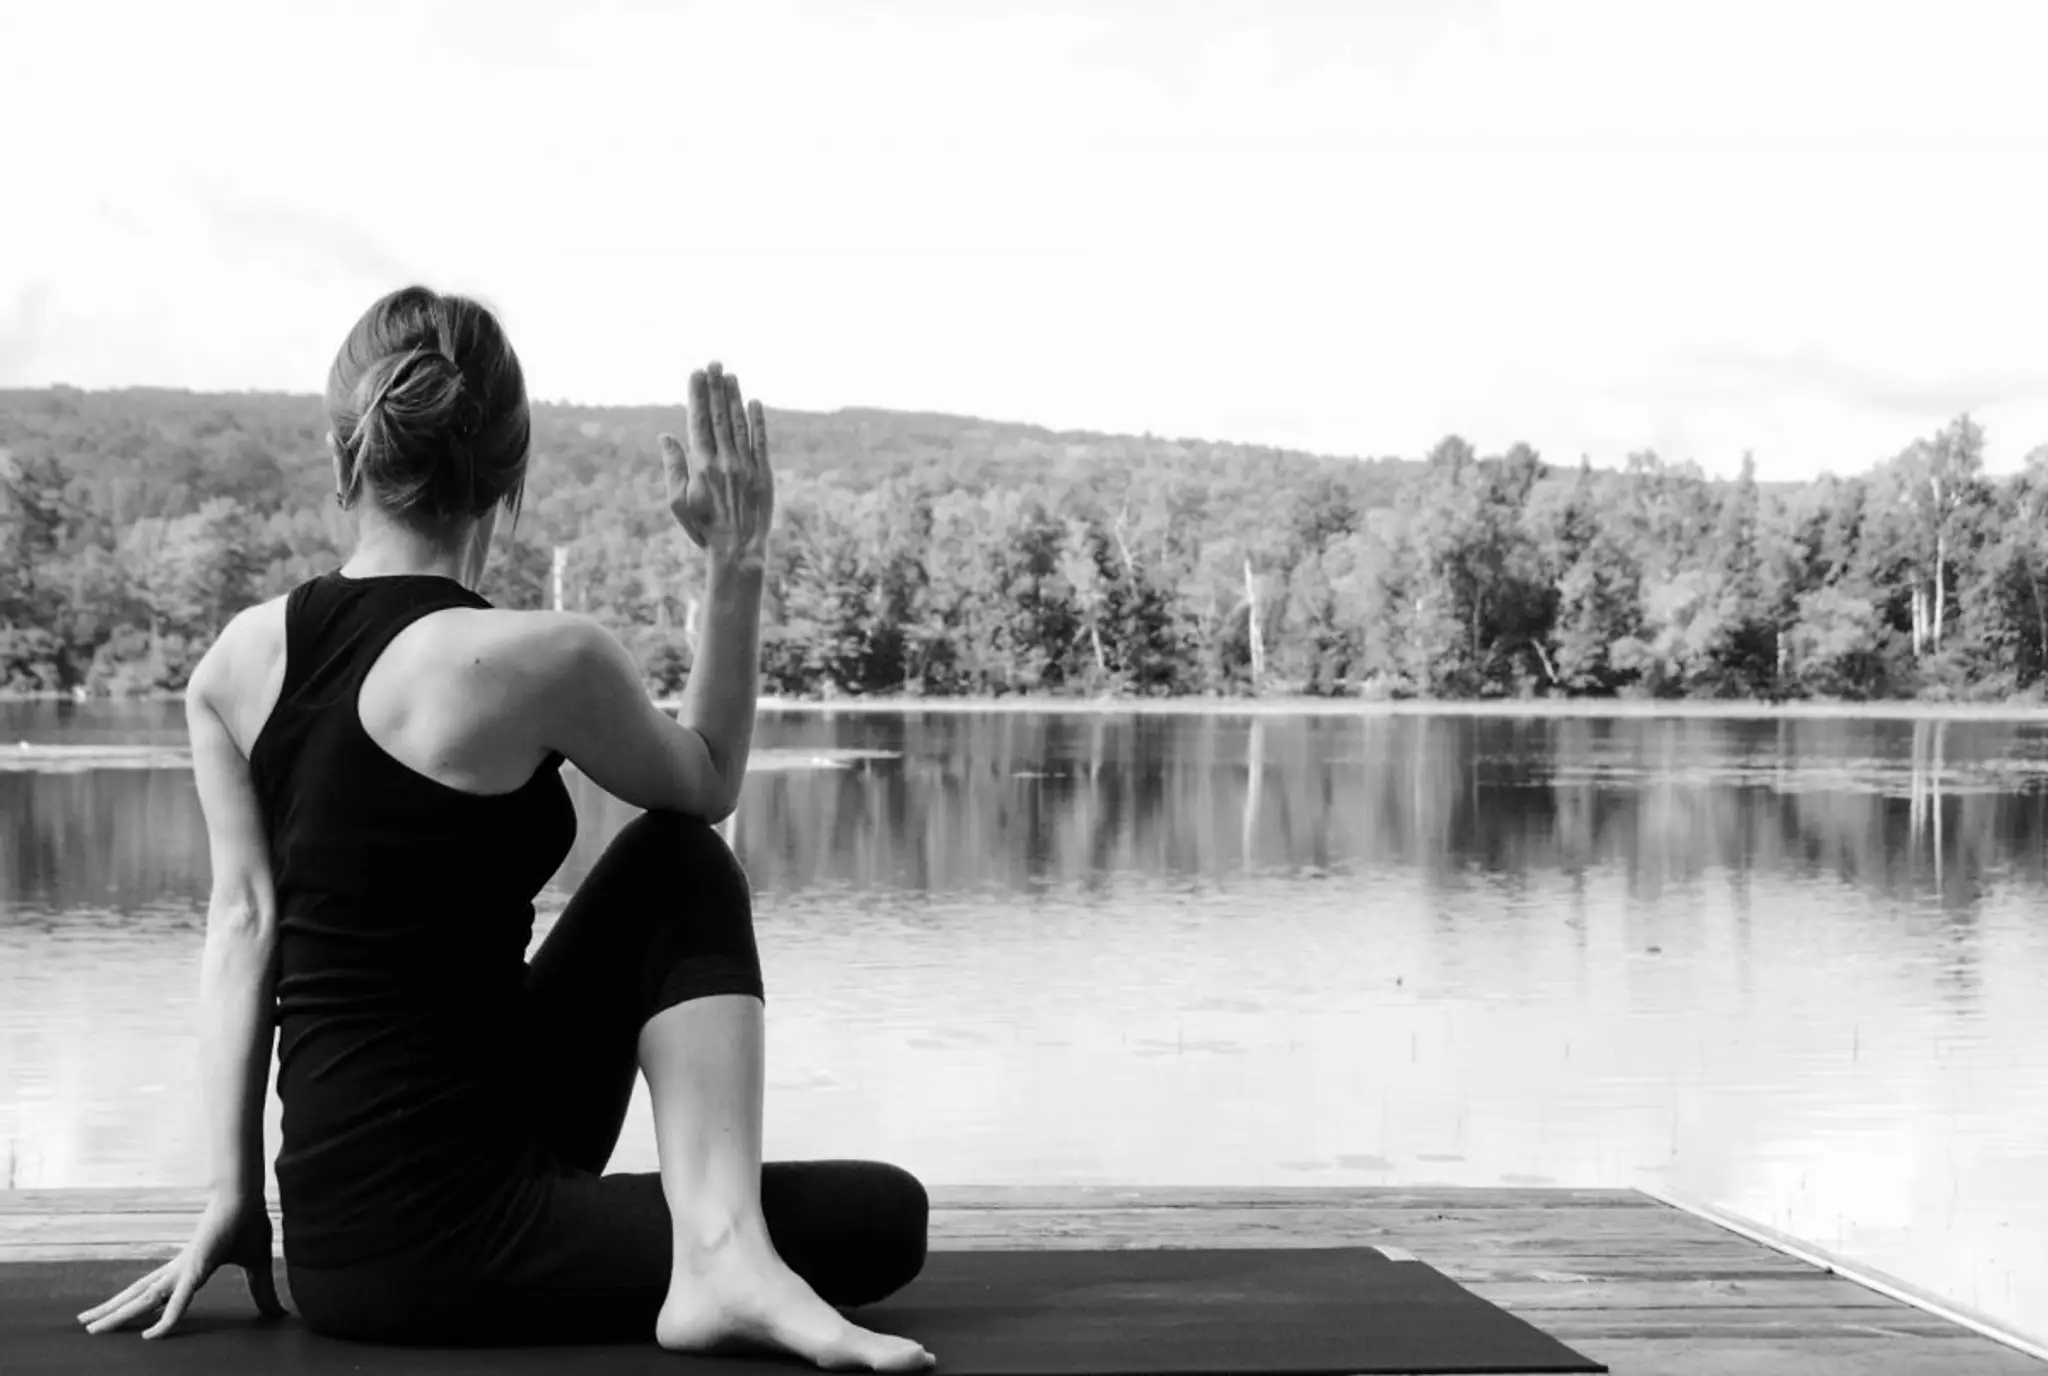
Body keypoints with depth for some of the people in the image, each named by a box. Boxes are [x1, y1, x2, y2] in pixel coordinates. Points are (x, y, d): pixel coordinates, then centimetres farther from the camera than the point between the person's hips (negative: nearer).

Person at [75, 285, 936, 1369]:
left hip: (329, 1236, 7)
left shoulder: (236, 661, 2)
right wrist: (735, 563, 5)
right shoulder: (540, 662, -16)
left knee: (682, 870, 19)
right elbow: (708, 783, 3)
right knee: (884, 1220, 10)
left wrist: (232, 1195, 3)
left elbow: (242, 919, 1)